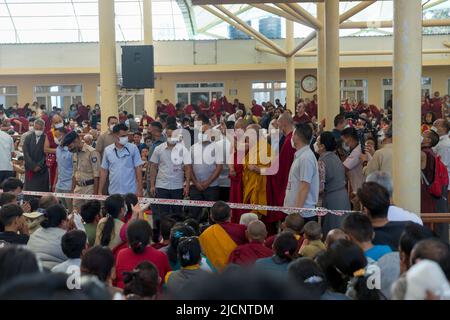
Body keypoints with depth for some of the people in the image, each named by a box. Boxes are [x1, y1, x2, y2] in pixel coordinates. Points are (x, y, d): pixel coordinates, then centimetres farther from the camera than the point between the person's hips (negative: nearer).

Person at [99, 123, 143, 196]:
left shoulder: (133, 148, -1)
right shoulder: (107, 150, 5)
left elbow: (138, 169, -1)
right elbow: (104, 171, 9)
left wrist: (139, 190, -7)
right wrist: (100, 191, 6)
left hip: (130, 192, -2)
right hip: (113, 192, 2)